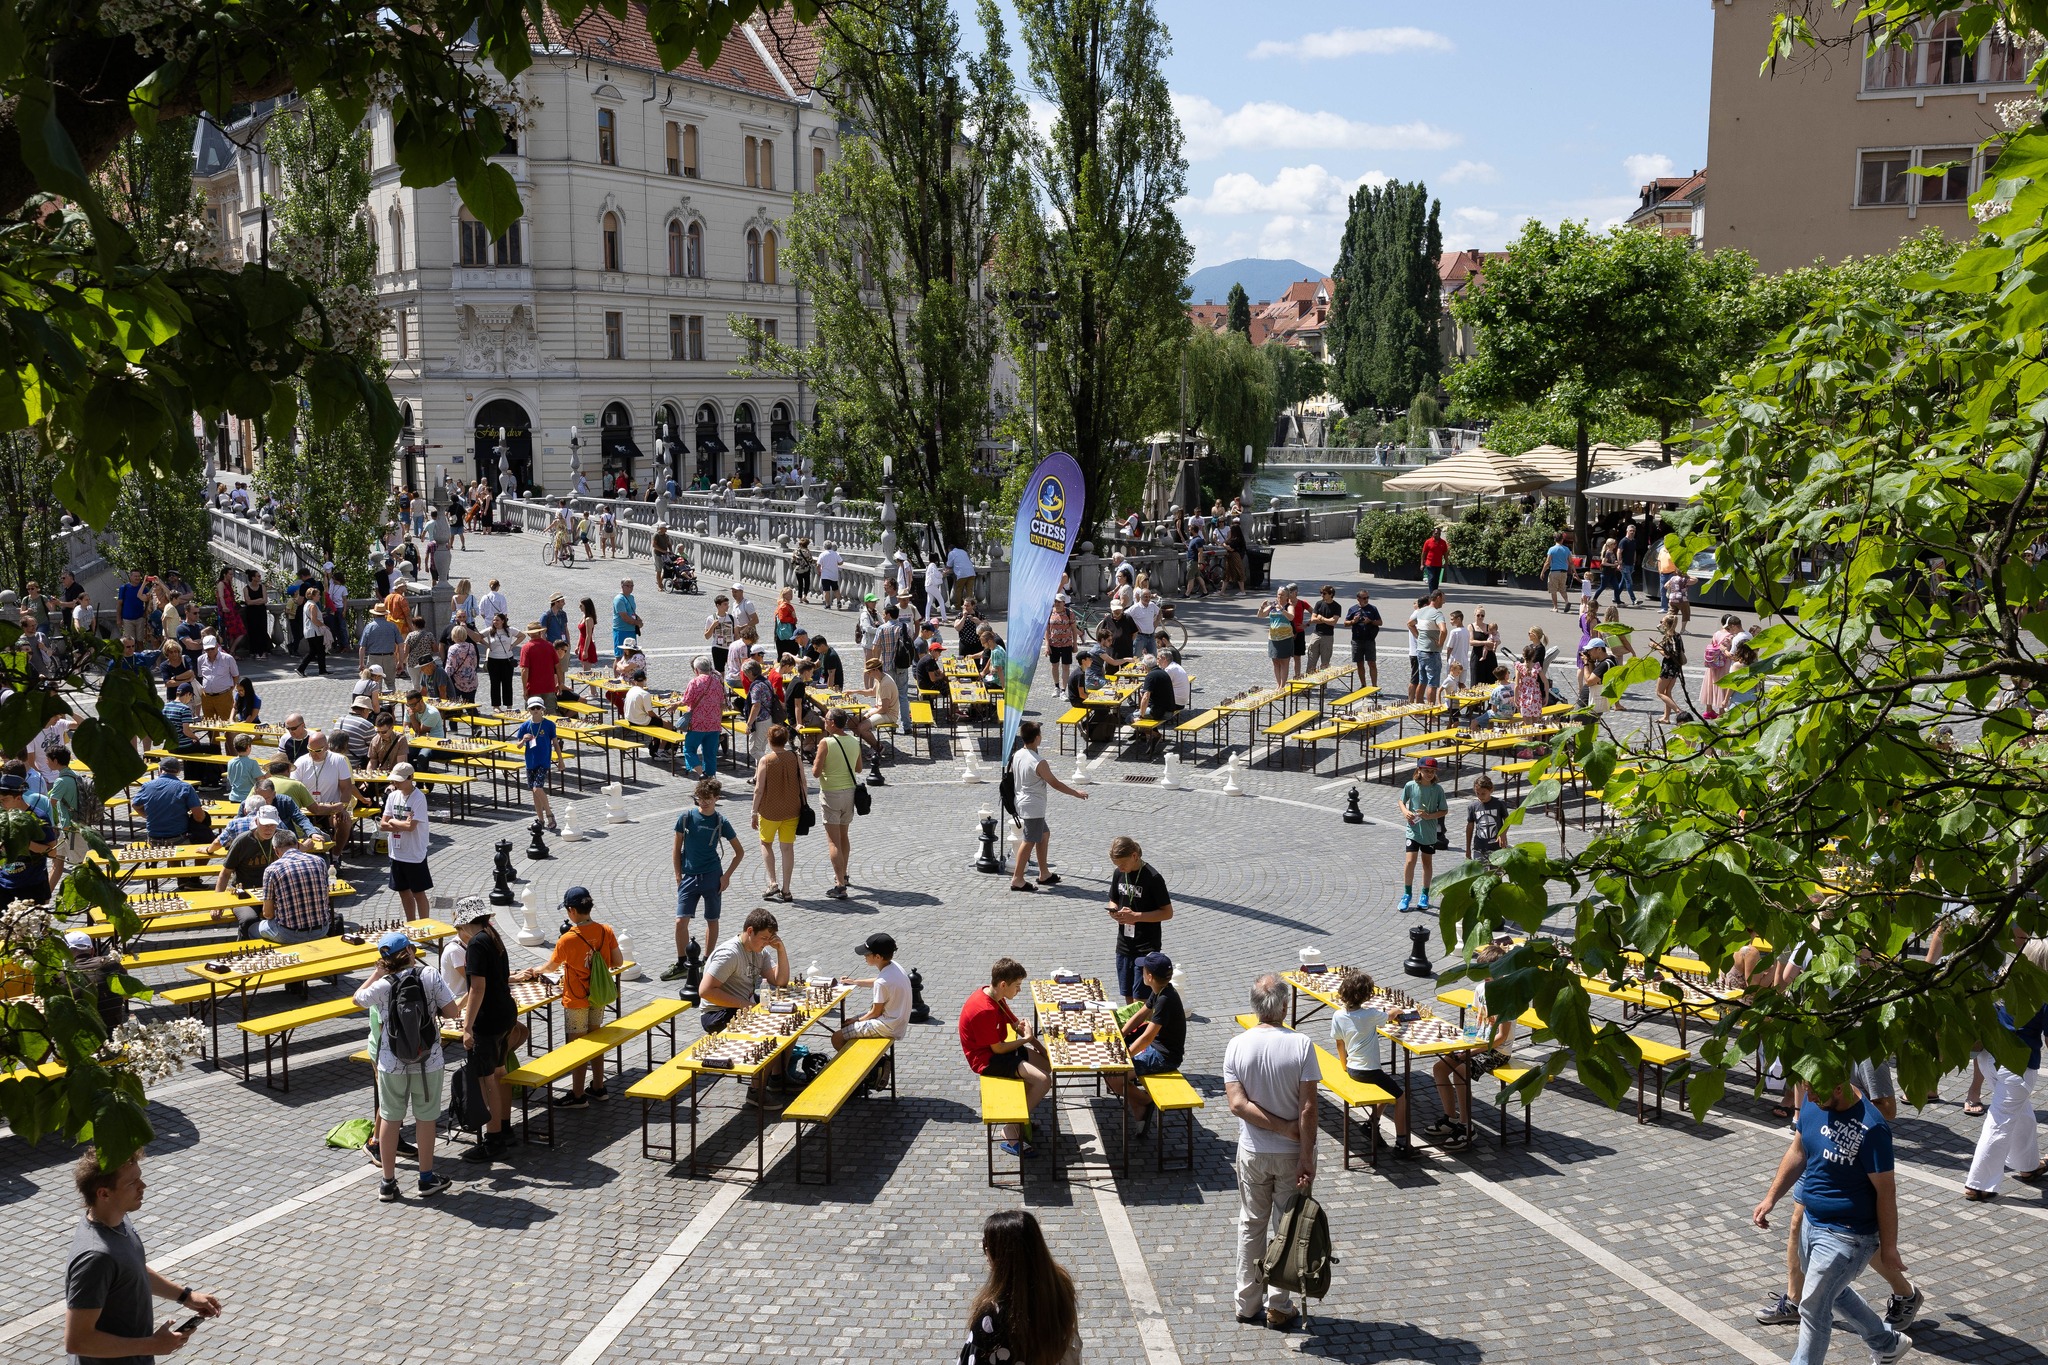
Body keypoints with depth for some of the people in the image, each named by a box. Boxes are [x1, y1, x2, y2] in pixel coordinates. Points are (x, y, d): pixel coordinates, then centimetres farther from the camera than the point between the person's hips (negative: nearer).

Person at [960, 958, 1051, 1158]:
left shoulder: (995, 997, 1)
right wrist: (1026, 1039, -9)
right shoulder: (985, 1011, -29)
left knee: (1047, 1064, 11)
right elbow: (998, 1049, -22)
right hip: (987, 1059, -10)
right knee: (1043, 1080, -19)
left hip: (997, 1049, 10)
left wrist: (1027, 1032, -5)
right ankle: (1012, 1133, -9)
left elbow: (1015, 1023, 13)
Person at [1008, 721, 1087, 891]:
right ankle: (1017, 880, 0)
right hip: (1034, 808, -9)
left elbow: (1013, 777, 14)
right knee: (1029, 842, -2)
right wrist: (1077, 794, -3)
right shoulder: (1039, 763, -22)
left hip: (1023, 801, 9)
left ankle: (1044, 874, 26)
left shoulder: (1017, 756, 1)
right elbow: (1055, 783, -14)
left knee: (1044, 834, 20)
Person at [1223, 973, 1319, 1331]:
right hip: (1293, 1153, -1)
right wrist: (1307, 1157, -13)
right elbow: (1308, 1107, -18)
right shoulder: (1301, 1044, -17)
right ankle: (1278, 1307, 20)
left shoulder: (1237, 1046, -11)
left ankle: (1247, 1303, 26)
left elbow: (1239, 1105, -16)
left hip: (1252, 1151, 2)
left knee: (1251, 1226, 16)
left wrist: (1283, 1128, -11)